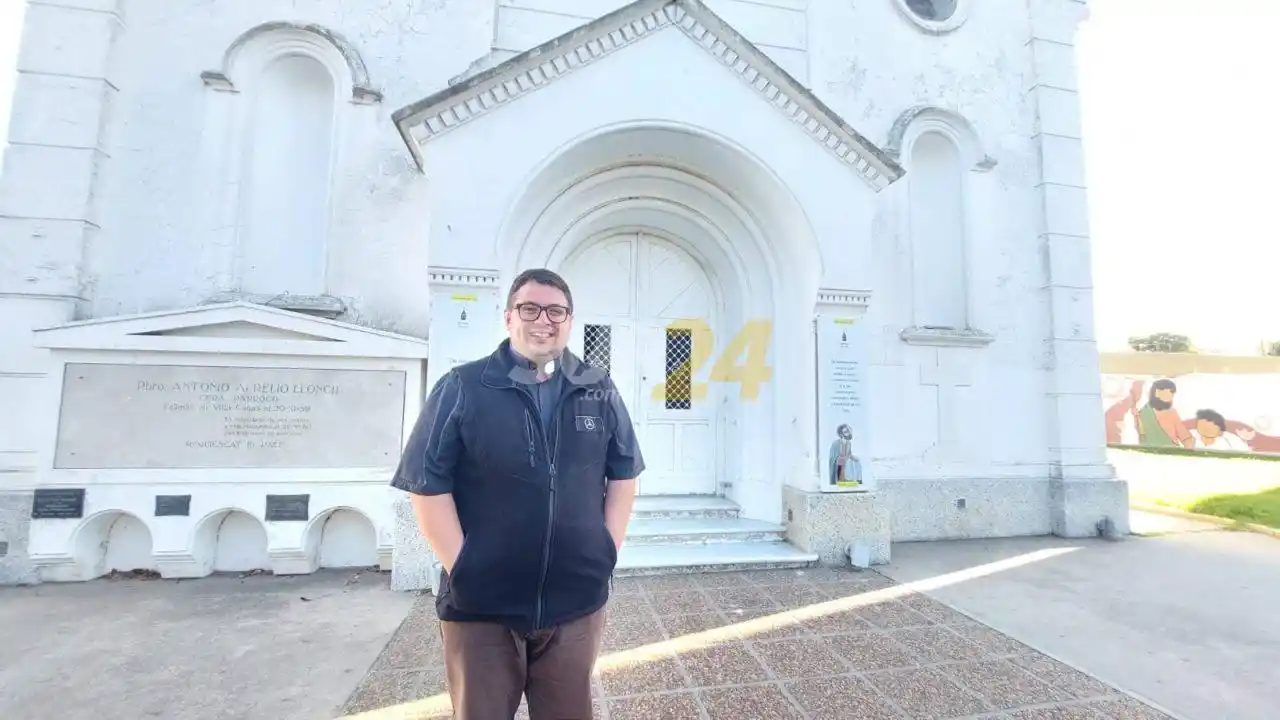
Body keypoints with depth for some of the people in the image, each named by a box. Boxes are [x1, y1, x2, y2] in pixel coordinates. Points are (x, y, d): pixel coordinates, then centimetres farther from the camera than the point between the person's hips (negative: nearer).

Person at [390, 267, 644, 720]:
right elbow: (428, 486, -7)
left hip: (577, 603, 3)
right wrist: (462, 570, -9)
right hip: (481, 606, -2)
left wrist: (608, 553, 1)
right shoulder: (460, 388, -6)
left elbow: (624, 475, 7)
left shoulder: (599, 391, 2)